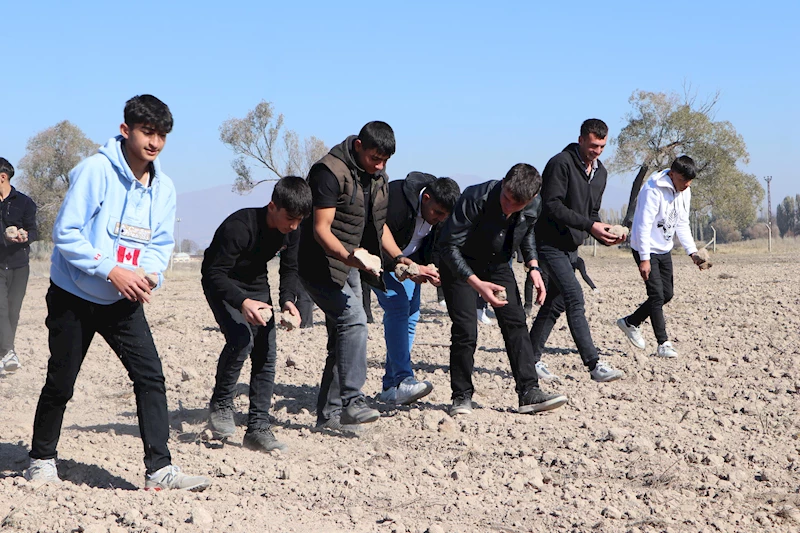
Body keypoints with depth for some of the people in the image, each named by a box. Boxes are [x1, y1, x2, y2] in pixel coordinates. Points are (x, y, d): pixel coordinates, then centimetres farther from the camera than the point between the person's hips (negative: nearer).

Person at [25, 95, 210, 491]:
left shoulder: (163, 187, 0)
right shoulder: (96, 170, -17)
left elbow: (162, 244, 7)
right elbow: (65, 233, -18)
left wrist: (150, 274, -15)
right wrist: (111, 271, -24)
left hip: (124, 301, 4)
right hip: (74, 296, -4)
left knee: (150, 376, -10)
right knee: (60, 383, 7)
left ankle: (160, 469, -9)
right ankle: (41, 460, 28)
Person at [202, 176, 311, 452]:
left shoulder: (292, 230, -12)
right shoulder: (238, 227, -32)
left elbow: (290, 269, 2)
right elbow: (214, 274, -32)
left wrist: (288, 300, -17)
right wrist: (242, 302, -48)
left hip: (256, 285, 6)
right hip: (222, 286, -6)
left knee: (266, 353, -4)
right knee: (241, 339, -28)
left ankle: (258, 429, 0)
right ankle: (220, 405, -5)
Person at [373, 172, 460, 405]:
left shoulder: (441, 206, -11)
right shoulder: (396, 200, -34)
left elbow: (435, 244, 2)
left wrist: (429, 267, -18)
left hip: (410, 261, 7)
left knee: (411, 314, 1)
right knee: (396, 307, -22)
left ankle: (390, 386, 5)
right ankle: (402, 380, -28)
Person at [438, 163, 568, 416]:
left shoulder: (534, 205, -15)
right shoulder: (475, 198, -32)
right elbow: (448, 245, -30)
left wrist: (533, 266, -4)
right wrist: (477, 284, -38)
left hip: (497, 264, 5)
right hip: (460, 265, -5)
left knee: (516, 324, -5)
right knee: (465, 330, -12)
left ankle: (529, 392, -4)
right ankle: (461, 397, 2)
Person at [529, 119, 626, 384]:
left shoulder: (600, 172, 13)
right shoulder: (561, 163, -14)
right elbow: (552, 206, -20)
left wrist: (604, 234, -2)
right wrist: (590, 226, -24)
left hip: (570, 246, 9)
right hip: (550, 243, -9)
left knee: (556, 302, 11)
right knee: (575, 298, -15)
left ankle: (531, 359, 21)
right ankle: (594, 365, -17)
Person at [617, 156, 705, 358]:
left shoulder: (684, 192, 2)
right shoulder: (653, 190, -23)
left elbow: (682, 225, 10)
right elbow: (644, 225, -24)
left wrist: (692, 252, -1)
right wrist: (644, 259, -26)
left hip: (664, 250, 8)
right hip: (646, 250, -8)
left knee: (667, 294, 10)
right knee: (657, 295, -11)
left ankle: (630, 322, 27)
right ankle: (663, 343, -6)